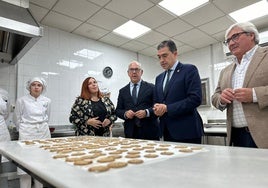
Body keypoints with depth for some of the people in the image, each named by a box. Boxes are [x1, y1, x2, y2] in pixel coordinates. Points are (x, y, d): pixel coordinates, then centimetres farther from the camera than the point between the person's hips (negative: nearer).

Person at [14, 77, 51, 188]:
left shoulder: (47, 101, 4)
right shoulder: (21, 100, -1)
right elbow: (17, 119, 8)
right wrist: (24, 129, 13)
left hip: (43, 133, 2)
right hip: (27, 134, -2)